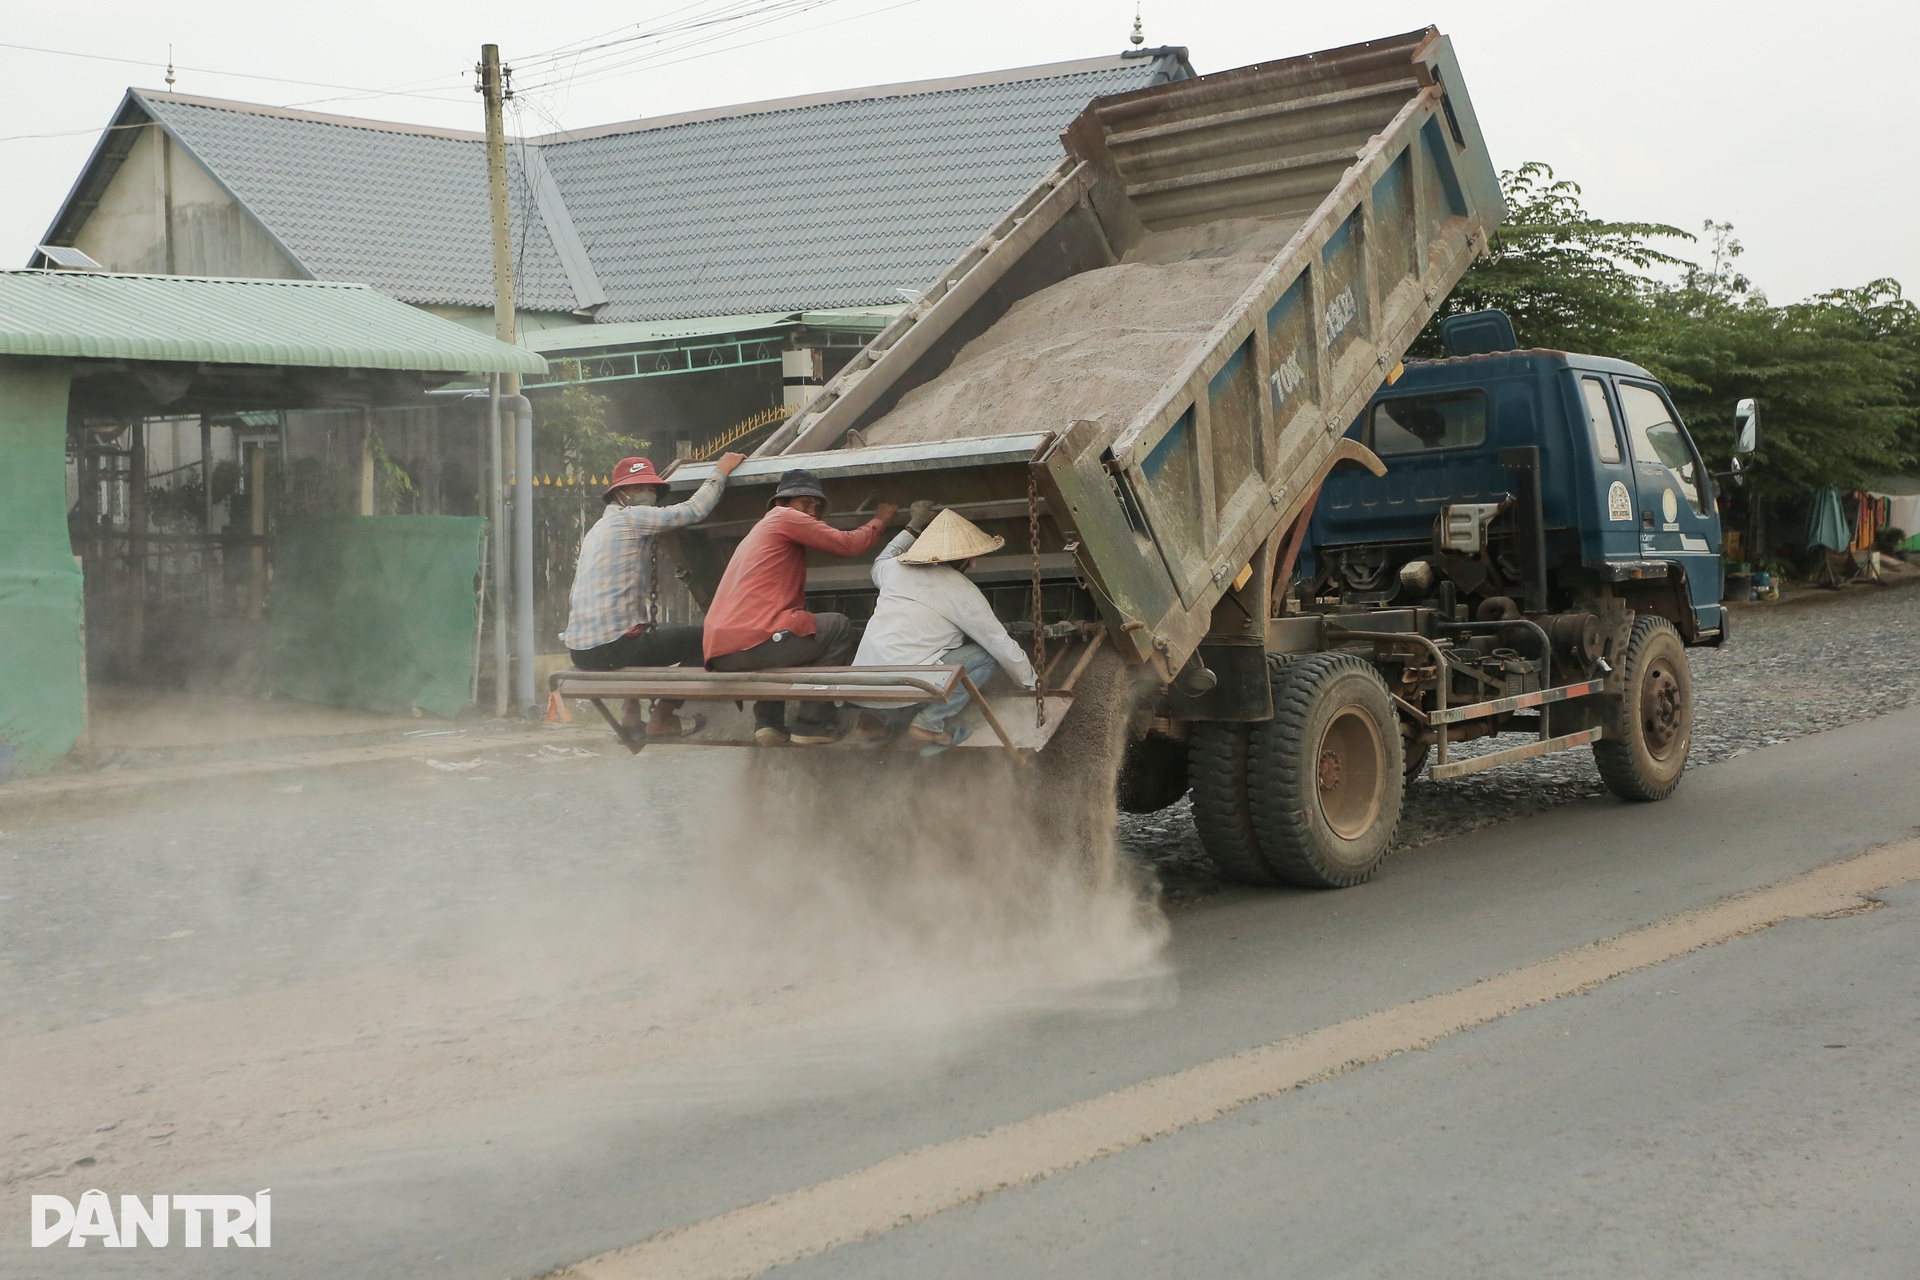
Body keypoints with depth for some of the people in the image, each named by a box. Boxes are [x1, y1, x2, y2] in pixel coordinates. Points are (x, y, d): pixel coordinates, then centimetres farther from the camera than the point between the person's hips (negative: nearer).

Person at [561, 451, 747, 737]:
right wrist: (720, 471, 6)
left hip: (580, 650, 9)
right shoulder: (631, 517, -6)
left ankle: (632, 714, 30)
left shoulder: (598, 527, 23)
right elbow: (695, 509, -10)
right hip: (611, 648, -9)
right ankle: (662, 718, 6)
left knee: (662, 629, 35)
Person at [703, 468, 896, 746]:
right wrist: (879, 520, 23)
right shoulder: (785, 517, 5)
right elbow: (849, 544, 6)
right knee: (839, 627, 11)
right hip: (754, 640, -9)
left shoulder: (760, 531, 32)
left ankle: (767, 722, 22)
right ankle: (812, 726, 7)